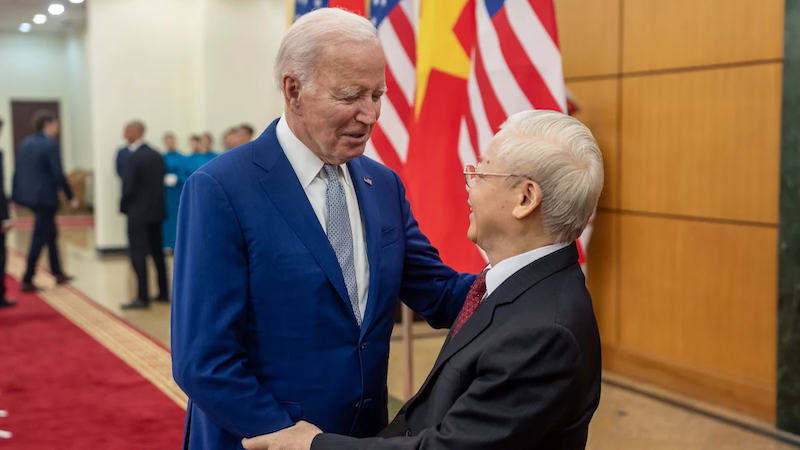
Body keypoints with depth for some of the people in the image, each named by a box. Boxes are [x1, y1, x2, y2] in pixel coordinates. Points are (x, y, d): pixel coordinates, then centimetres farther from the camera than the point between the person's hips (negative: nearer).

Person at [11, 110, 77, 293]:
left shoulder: (25, 143, 9)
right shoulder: (51, 145, -14)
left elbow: (17, 171, 11)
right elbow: (58, 174, -17)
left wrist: (14, 196, 16)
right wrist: (71, 197, -9)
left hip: (28, 194, 8)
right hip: (44, 196, -8)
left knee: (51, 232, 20)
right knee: (39, 239, -1)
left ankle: (58, 273, 28)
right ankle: (27, 281, 2)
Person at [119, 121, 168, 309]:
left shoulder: (134, 158, -16)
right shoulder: (157, 155, 7)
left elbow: (128, 187, -18)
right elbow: (161, 181, 9)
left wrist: (123, 207, -1)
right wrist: (155, 200, 14)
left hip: (138, 211, -7)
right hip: (156, 209, 8)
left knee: (138, 254, -3)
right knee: (157, 252, 14)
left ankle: (143, 297, -5)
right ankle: (163, 293, 19)